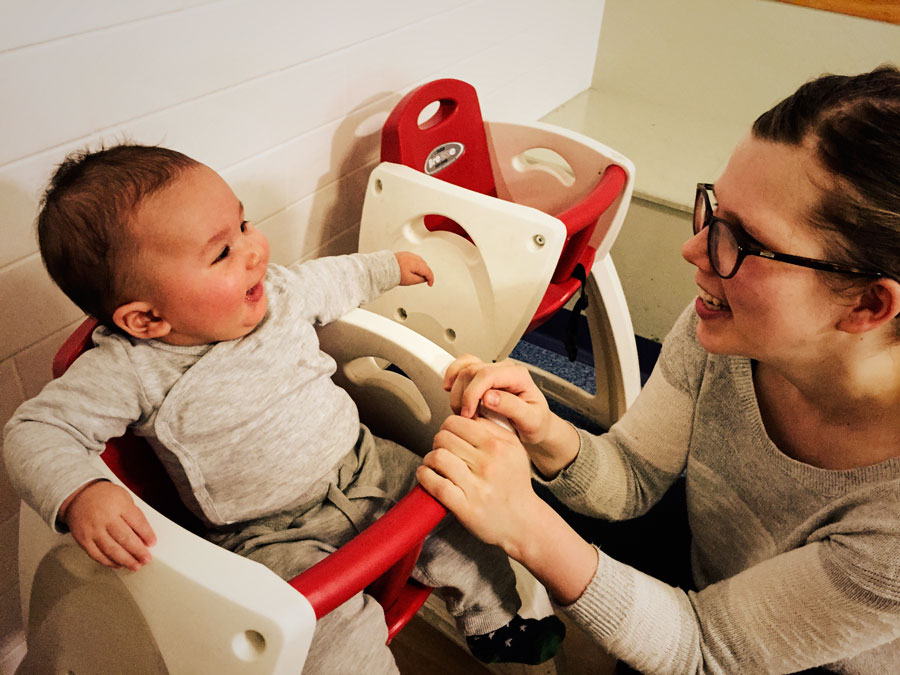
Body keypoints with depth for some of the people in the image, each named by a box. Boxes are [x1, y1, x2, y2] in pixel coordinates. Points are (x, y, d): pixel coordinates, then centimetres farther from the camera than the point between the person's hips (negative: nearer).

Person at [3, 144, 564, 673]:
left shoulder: (278, 292, -5)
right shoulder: (133, 370, -21)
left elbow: (328, 281, 16)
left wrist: (386, 268, 29)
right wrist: (80, 496, -38)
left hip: (363, 465, 5)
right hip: (271, 533, -5)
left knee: (459, 516, 3)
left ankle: (494, 623, 28)